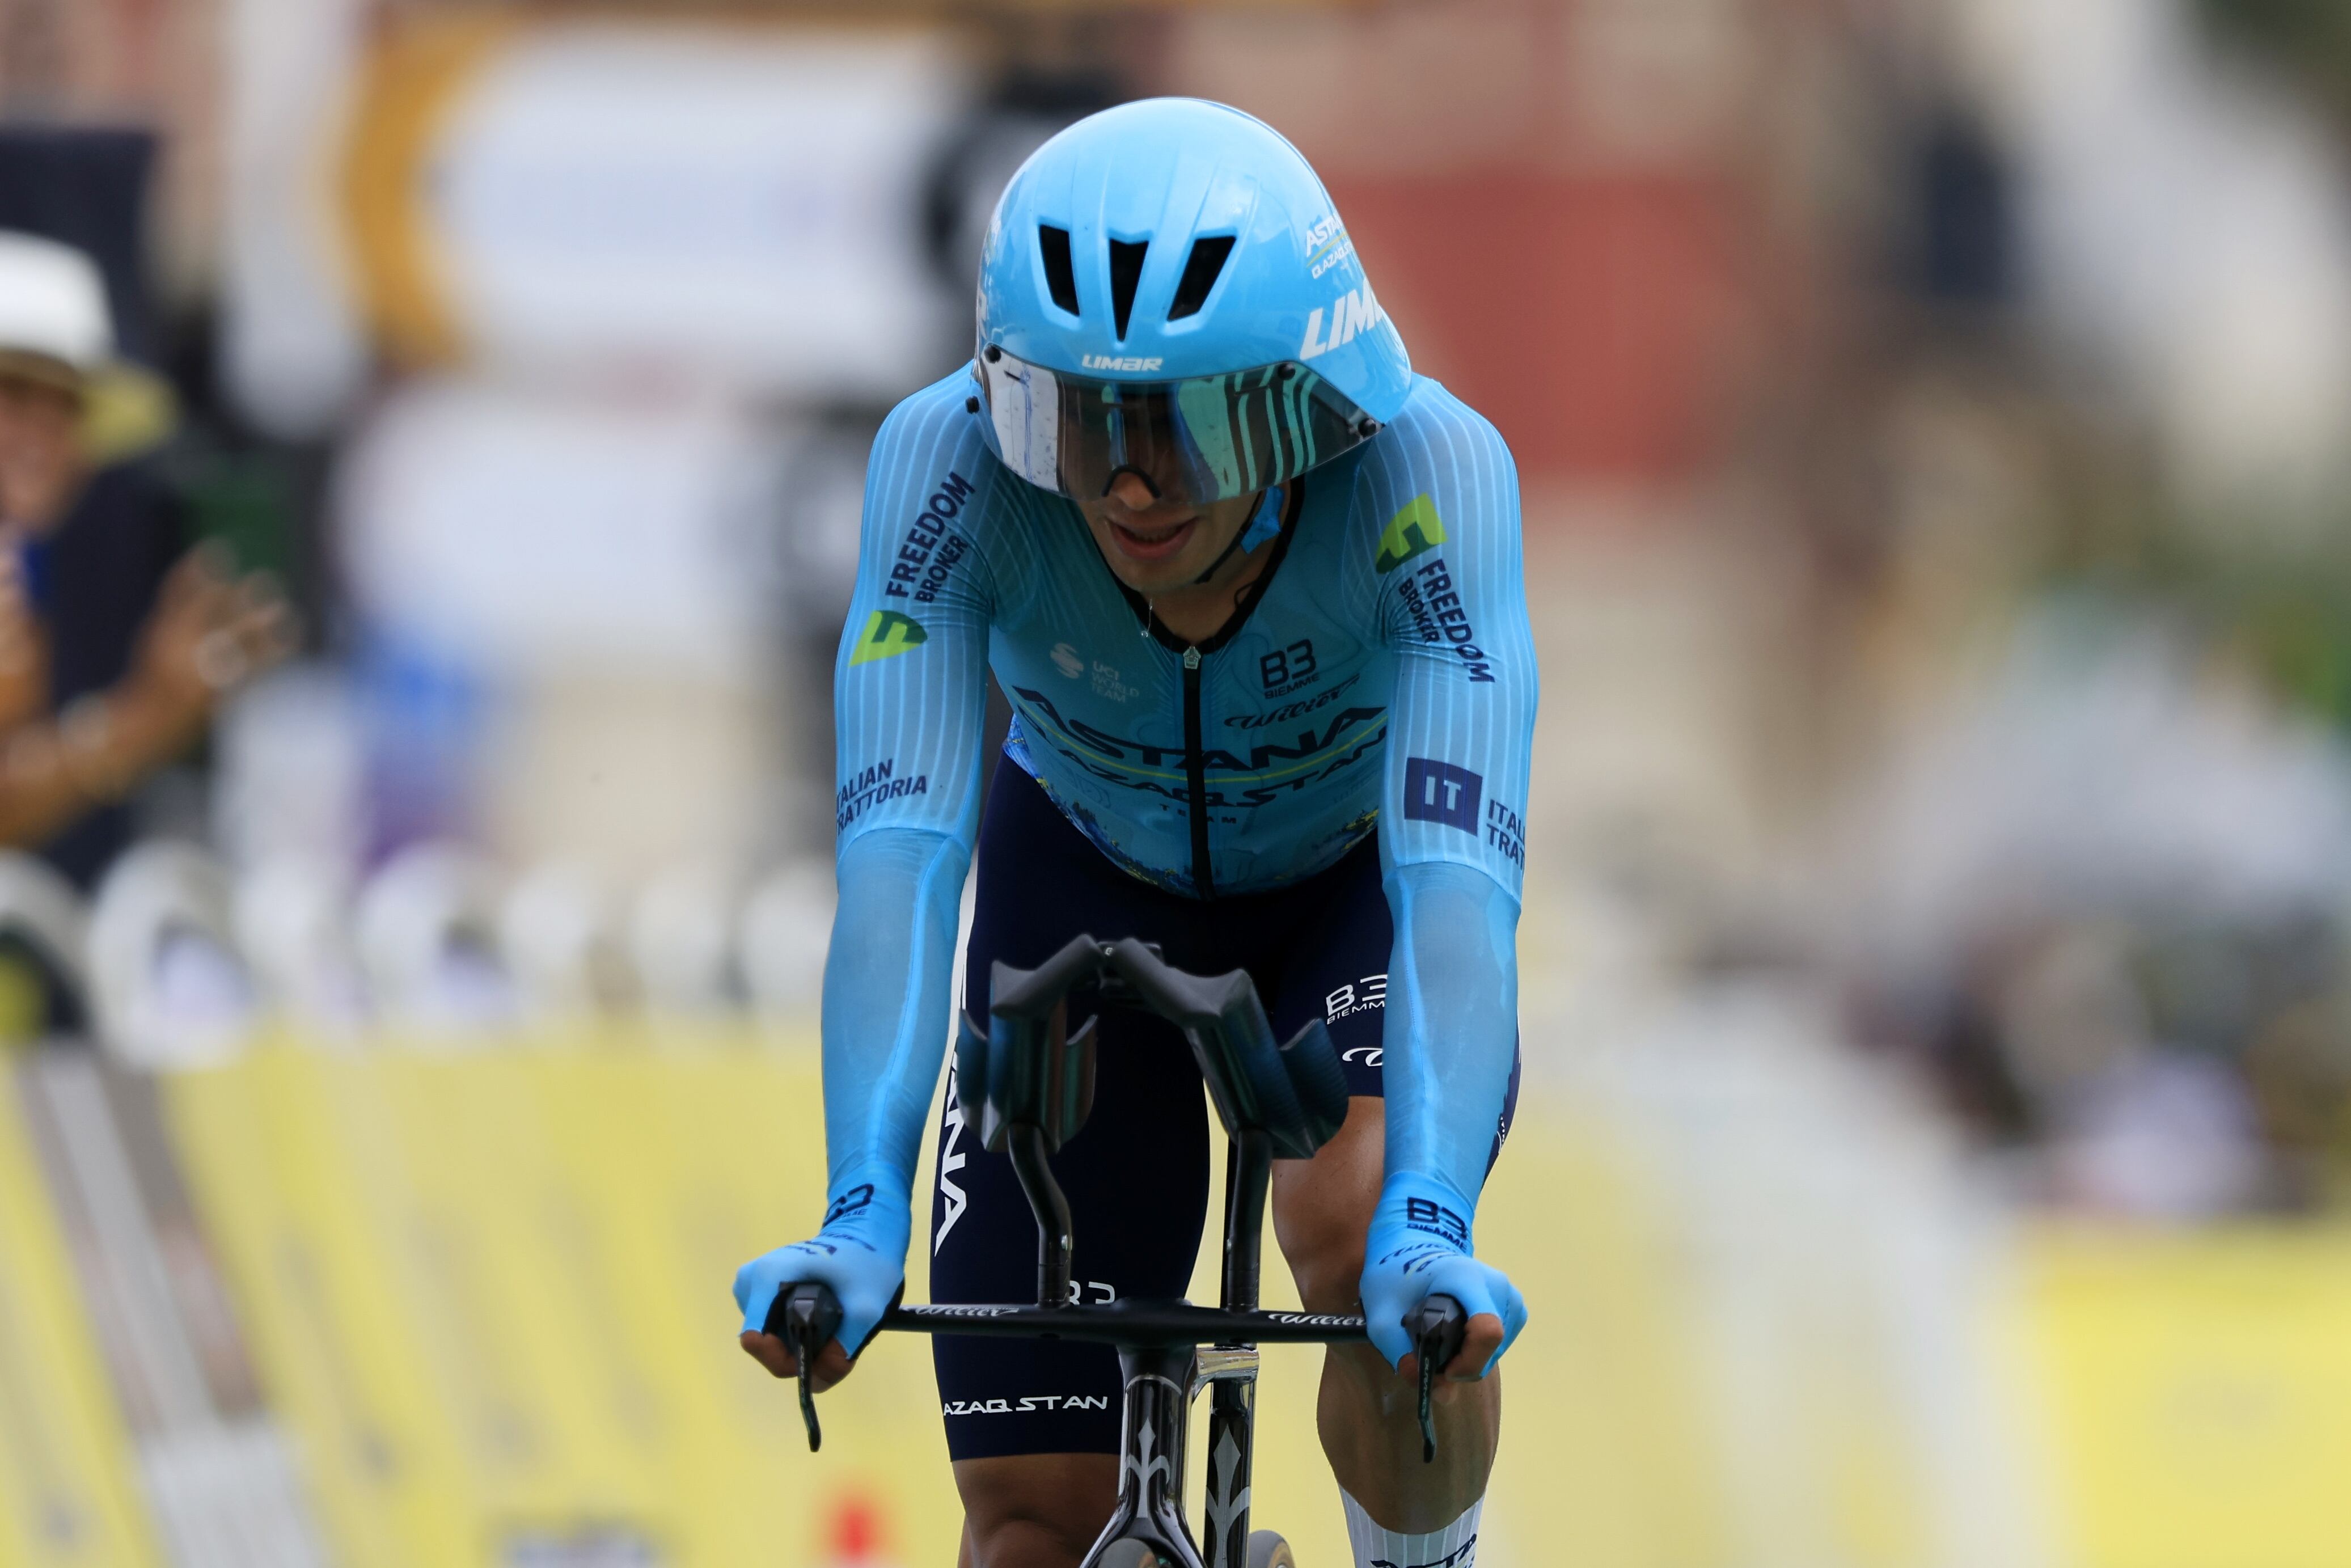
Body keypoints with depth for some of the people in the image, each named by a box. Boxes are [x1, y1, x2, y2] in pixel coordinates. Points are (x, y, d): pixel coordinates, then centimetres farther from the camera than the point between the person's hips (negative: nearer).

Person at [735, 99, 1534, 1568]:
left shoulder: (1430, 471, -36)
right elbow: (899, 854, -39)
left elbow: (1461, 879, -44)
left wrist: (1427, 1226, -59)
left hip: (1355, 884, -2)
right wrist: (861, 1215, -53)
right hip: (1090, 883, 2)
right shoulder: (951, 460, -33)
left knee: (1360, 1224, -33)